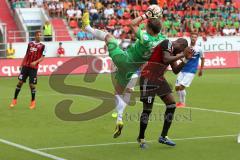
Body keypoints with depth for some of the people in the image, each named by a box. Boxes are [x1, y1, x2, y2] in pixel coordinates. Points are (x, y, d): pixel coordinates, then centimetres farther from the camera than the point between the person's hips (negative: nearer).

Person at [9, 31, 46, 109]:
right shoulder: (30, 44, 12)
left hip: (33, 68, -3)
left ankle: (33, 101, 14)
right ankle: (14, 100, 7)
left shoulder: (42, 46, 1)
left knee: (32, 84, -3)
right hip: (25, 66, 3)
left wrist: (36, 62, -23)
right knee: (20, 82, -1)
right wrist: (21, 64, 13)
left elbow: (42, 57, -6)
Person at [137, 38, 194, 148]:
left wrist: (186, 59, 6)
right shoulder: (167, 43, -13)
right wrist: (182, 55, -19)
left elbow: (175, 70, 15)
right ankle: (141, 138, 13)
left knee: (171, 105, 2)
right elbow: (166, 60, -29)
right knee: (147, 109, -4)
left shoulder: (173, 51, 13)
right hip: (148, 78, -9)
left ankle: (163, 136, 9)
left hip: (159, 79, 9)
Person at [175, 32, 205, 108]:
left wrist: (201, 70, 15)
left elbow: (202, 59, 11)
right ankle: (180, 101, 24)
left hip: (191, 71, -3)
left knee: (182, 86, -14)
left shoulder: (199, 49, -2)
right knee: (177, 87, 2)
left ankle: (183, 103, 3)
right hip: (183, 70, 3)